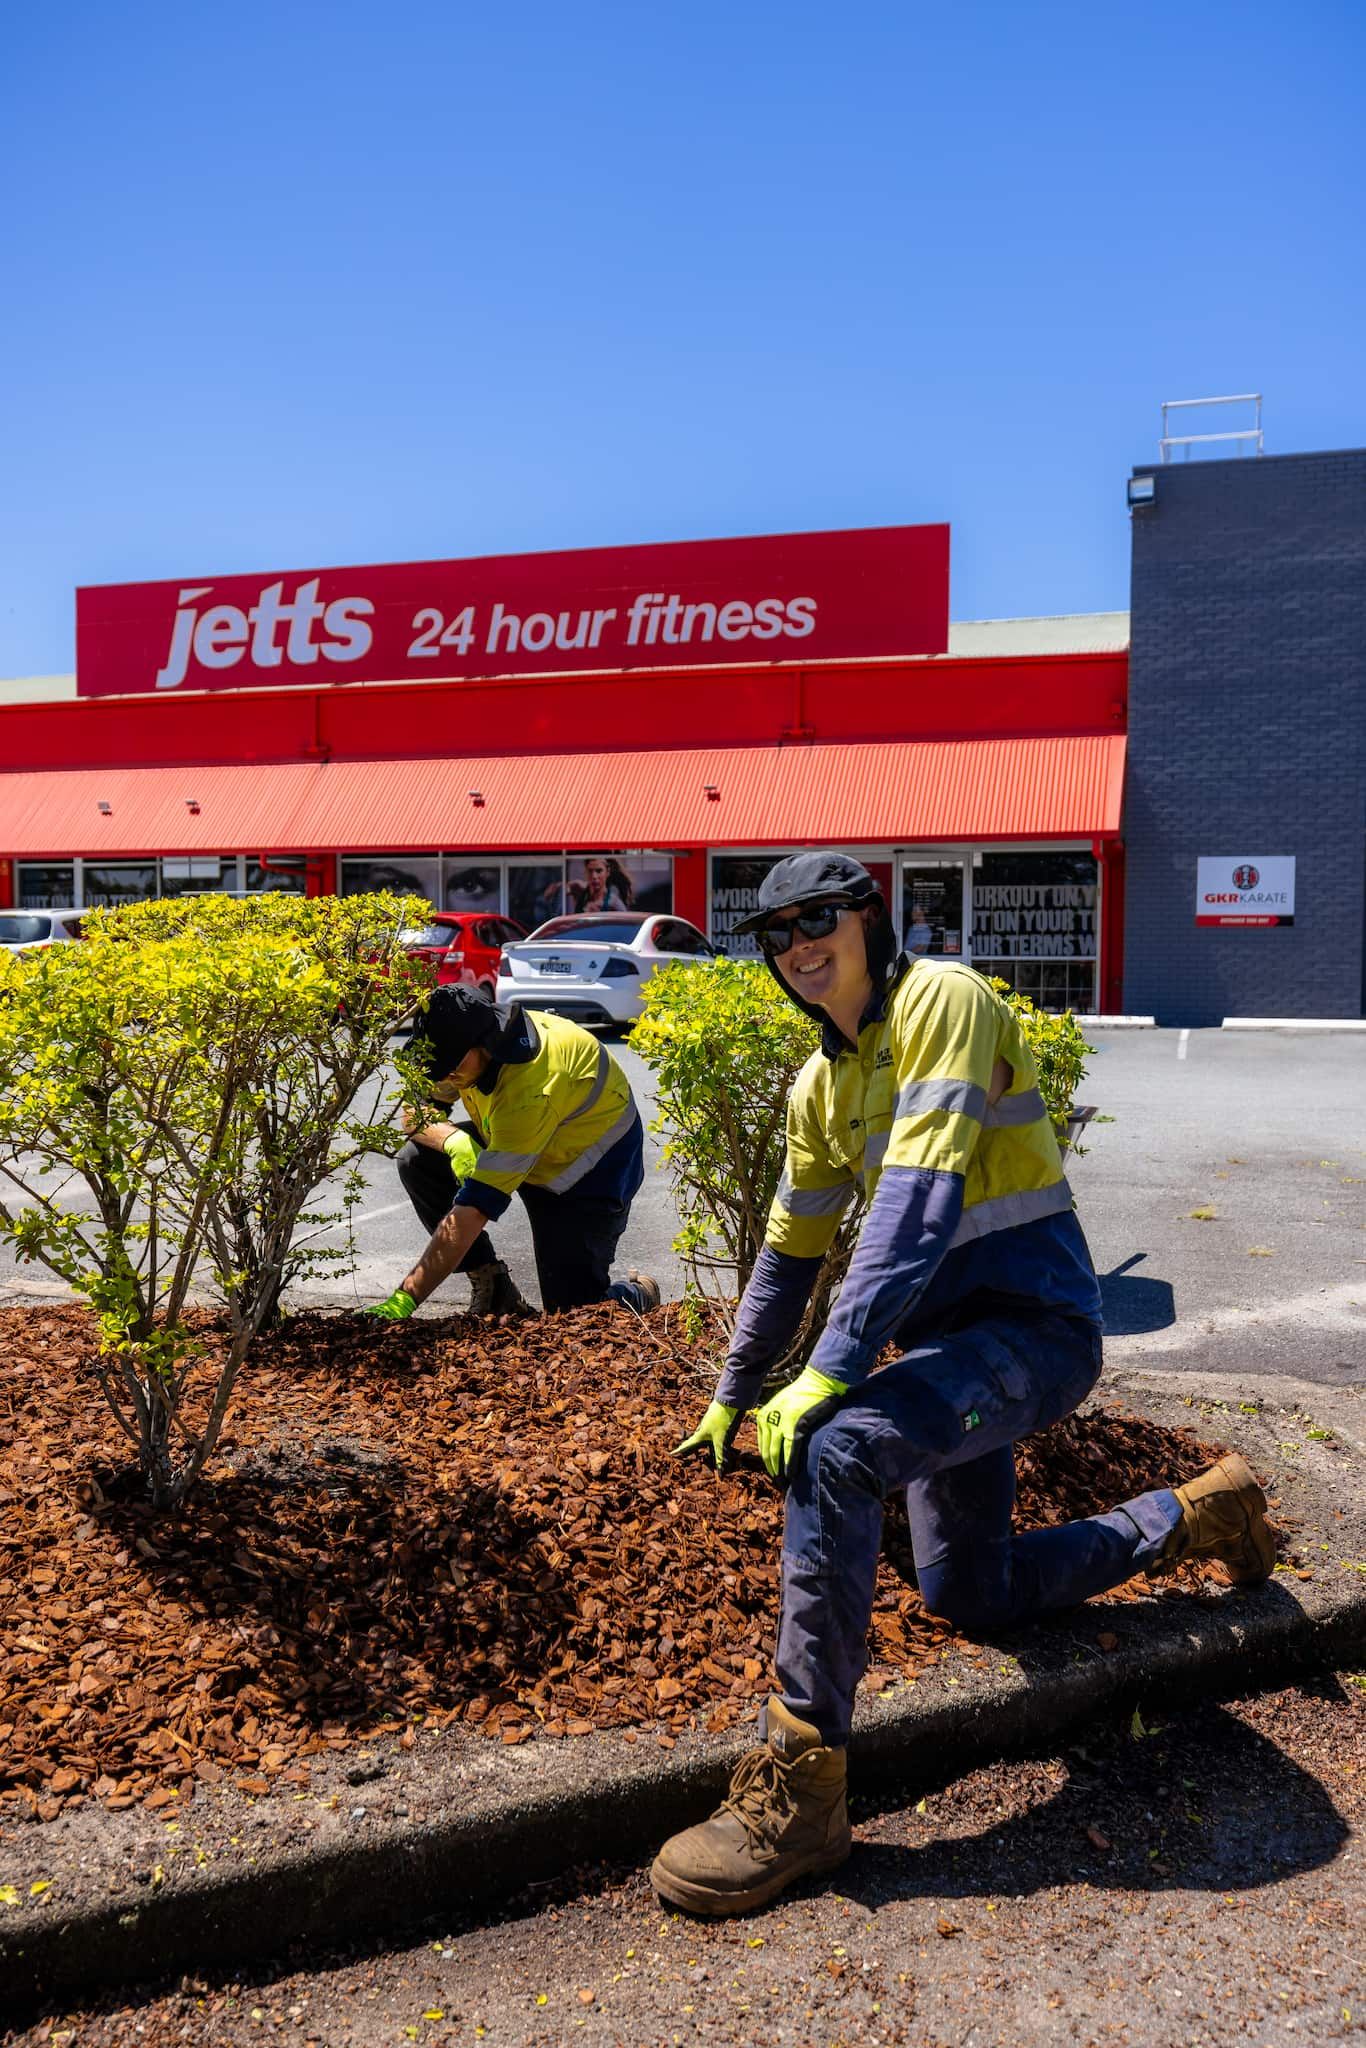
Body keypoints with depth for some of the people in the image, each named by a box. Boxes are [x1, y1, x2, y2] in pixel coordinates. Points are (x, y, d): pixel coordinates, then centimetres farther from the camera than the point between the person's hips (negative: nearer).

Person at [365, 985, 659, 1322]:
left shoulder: (531, 1086, -40)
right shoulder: (461, 1041, -16)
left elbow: (475, 1206, -41)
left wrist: (405, 1299, -41)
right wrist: (451, 1141, -31)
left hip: (593, 1167, -8)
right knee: (418, 1161, -11)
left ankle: (639, 1295, 17)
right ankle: (493, 1287, 0)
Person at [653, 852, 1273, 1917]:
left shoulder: (941, 1000, -15)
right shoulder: (822, 1083, 10)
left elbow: (921, 1203, -26)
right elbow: (791, 1250, 19)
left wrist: (830, 1371, -30)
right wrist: (733, 1397, 24)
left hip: (1035, 1322, -9)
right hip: (948, 1341, 9)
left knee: (833, 1451, -31)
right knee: (970, 1597, 17)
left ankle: (798, 1791, -18)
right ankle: (1196, 1514, 37)